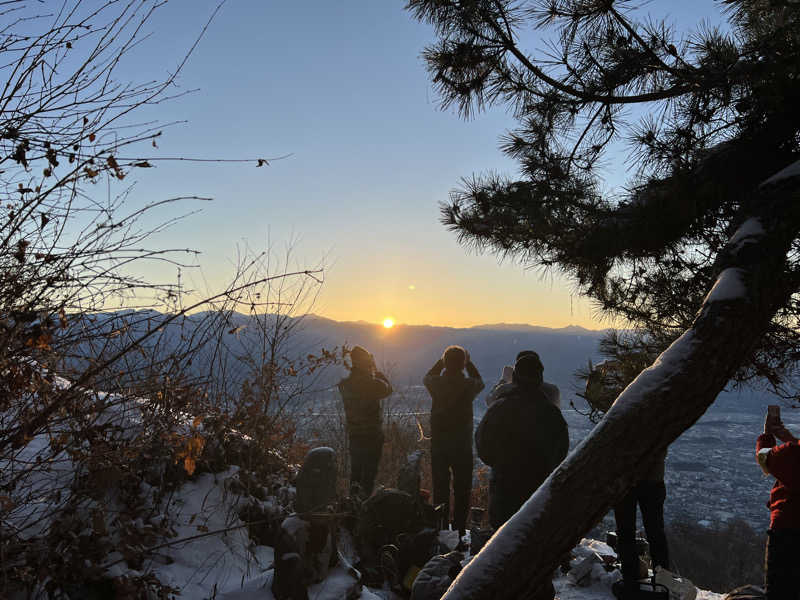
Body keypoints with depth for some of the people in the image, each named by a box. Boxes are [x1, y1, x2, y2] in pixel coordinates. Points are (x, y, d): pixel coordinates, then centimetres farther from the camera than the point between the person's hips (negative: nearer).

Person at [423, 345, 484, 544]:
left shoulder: (436, 384, -8)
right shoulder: (469, 385, -11)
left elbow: (427, 377, 18)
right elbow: (479, 382, 15)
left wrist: (442, 361, 23)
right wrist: (468, 362, 21)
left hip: (438, 447, 2)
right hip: (462, 447, -2)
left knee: (440, 491, 12)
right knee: (462, 493, 9)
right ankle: (459, 534, 10)